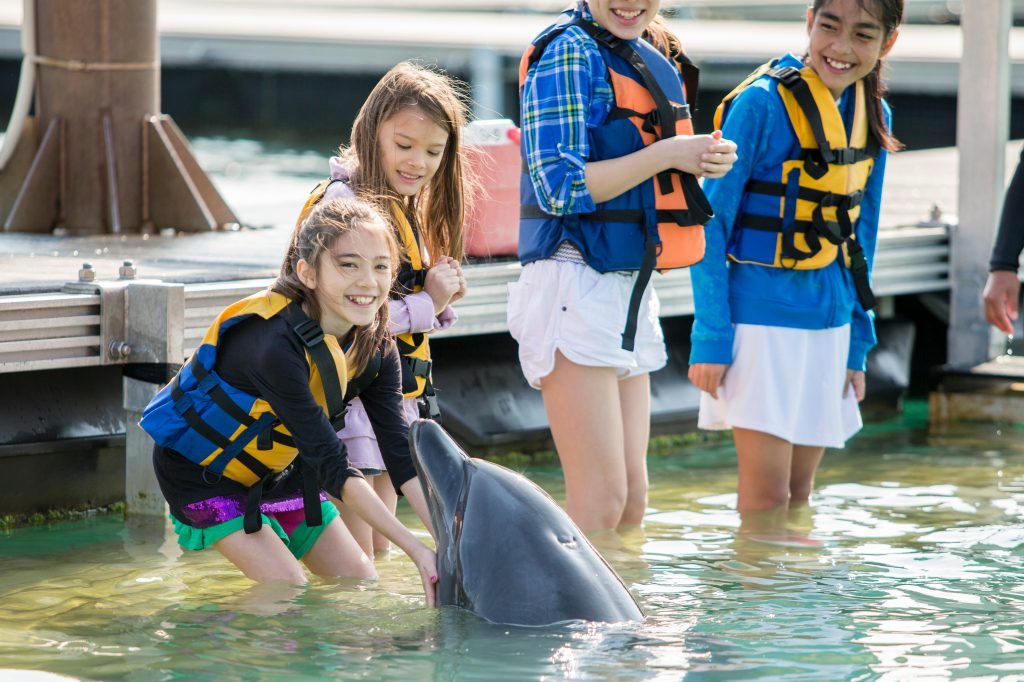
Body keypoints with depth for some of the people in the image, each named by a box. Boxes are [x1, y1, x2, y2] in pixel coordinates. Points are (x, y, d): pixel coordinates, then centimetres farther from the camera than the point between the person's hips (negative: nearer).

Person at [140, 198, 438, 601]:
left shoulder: (375, 348, -13)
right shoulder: (275, 344, -37)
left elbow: (401, 451, -16)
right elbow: (332, 467, -36)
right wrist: (417, 551, -39)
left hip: (280, 472, 7)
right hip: (203, 474, -7)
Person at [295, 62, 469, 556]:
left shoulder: (410, 209, 13)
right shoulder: (344, 202, -17)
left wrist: (441, 300, -3)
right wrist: (426, 303, -18)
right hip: (343, 395, -9)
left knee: (377, 552, 15)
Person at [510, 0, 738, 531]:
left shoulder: (655, 58, 15)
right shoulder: (568, 52, -10)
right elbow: (558, 186, -16)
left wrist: (704, 158, 4)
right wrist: (667, 155, -16)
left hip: (631, 286, 9)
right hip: (575, 285, -9)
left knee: (632, 499, 8)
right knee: (600, 501, -10)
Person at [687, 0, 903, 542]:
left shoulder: (872, 114, 7)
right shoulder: (762, 102, -13)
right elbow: (710, 224, -10)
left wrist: (857, 345, 13)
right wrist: (710, 336, -14)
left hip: (829, 324, 6)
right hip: (761, 320, -6)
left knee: (798, 491, 11)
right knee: (766, 495, -7)